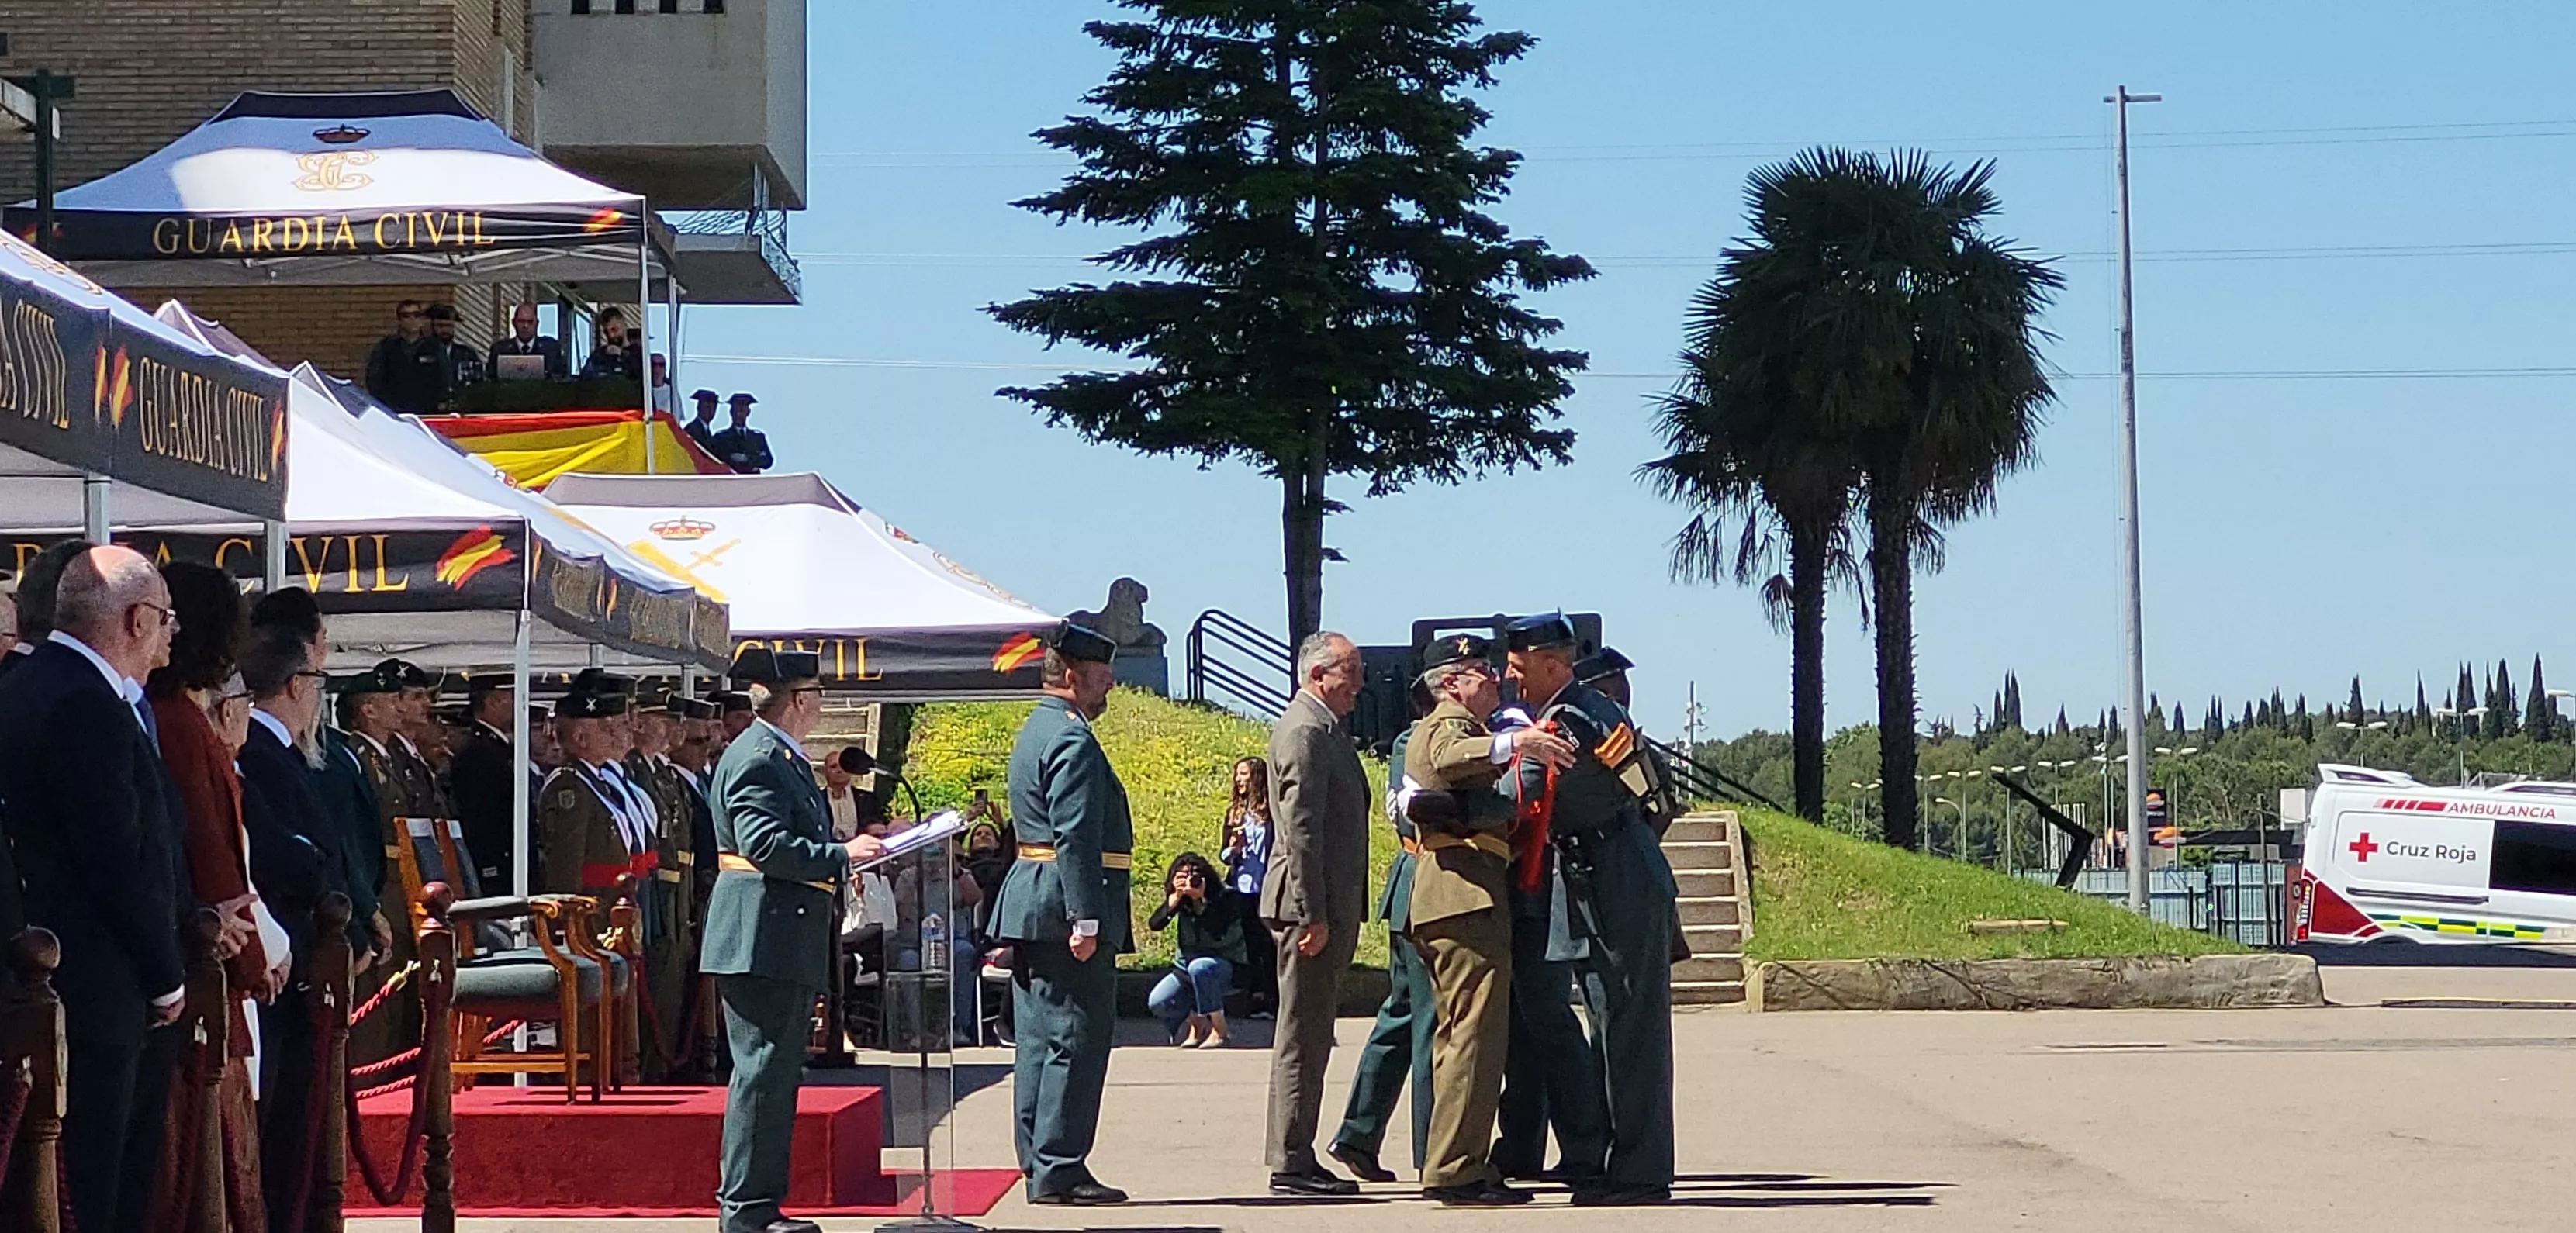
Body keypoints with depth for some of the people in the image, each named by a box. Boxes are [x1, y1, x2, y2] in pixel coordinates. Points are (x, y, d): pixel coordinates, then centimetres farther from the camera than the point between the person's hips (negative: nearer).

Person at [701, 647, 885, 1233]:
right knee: (763, 1072, -8)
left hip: (785, 945, 11)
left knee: (776, 1074, 13)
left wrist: (854, 847, 13)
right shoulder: (757, 757, -14)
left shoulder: (785, 757, 19)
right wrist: (841, 855, -21)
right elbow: (763, 843, -24)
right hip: (762, 942, -11)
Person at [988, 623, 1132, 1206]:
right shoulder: (1073, 742, -14)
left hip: (1030, 908, 11)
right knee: (1076, 1038, -7)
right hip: (1063, 907, -11)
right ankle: (1059, 1169, -6)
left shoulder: (1035, 733, 19)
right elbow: (1076, 839, -21)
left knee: (1040, 1039, 11)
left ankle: (1039, 1165, 16)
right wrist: (1085, 919, -24)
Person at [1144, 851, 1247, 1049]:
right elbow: (1154, 925, -13)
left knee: (1200, 967, -40)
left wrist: (1202, 901, -32)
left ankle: (1219, 1031, -25)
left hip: (1225, 964, -5)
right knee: (1158, 1003, -20)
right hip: (1186, 964, 5)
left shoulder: (1224, 898, -15)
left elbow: (1217, 934, -28)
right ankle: (1196, 1022, 11)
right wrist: (1175, 899, -25)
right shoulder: (1181, 900, -1)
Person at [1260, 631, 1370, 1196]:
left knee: (1311, 1036, 12)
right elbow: (1300, 830, -20)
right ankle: (1292, 1164, -3)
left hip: (1330, 906, 10)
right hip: (1311, 904, -10)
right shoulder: (1304, 731, -14)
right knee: (1303, 1037, -6)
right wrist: (1312, 914, -22)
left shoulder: (1326, 728, 18)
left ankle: (1296, 1158, 18)